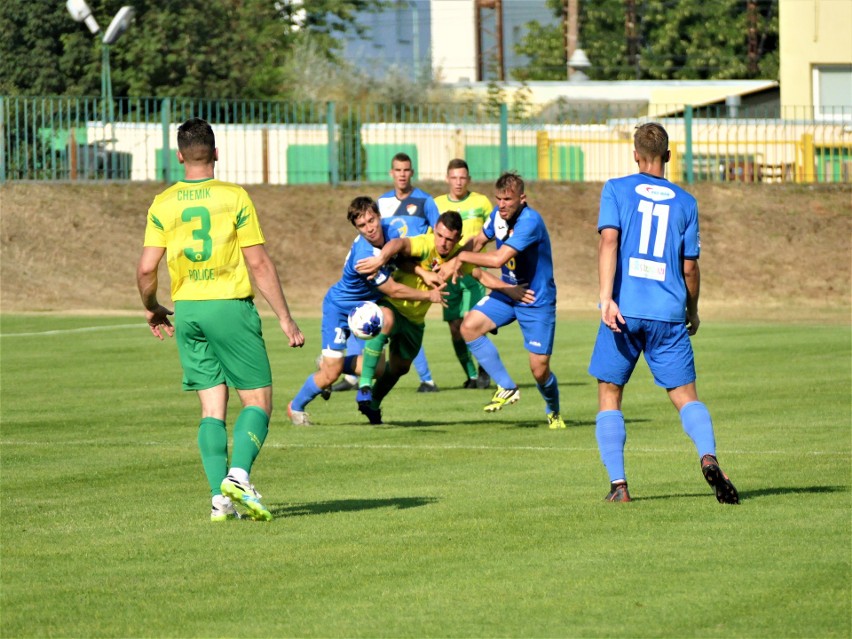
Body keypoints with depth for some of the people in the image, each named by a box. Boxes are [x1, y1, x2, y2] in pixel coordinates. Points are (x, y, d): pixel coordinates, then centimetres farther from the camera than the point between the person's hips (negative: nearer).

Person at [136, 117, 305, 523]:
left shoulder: (163, 204, 3)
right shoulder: (234, 197, -5)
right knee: (258, 400, 2)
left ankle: (220, 497, -1)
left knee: (212, 407, 8)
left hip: (187, 311, 4)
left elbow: (146, 268, -1)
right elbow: (259, 264, -6)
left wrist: (151, 309, 18)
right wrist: (285, 319, -1)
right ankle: (238, 474, -20)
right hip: (230, 306, -4)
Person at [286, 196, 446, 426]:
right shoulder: (363, 256, -37)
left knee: (377, 366, -4)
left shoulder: (388, 230, -16)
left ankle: (330, 362, 24)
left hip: (366, 307, 7)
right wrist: (429, 296, -16)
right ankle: (296, 406, 23)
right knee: (331, 374, -5)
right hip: (339, 307, -7)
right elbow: (393, 290, -28)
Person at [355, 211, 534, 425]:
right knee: (386, 321, -41)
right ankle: (365, 385, -36)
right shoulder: (426, 245, -29)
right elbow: (400, 243, -50)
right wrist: (382, 258, -72)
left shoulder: (457, 255, -6)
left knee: (400, 367, 18)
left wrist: (509, 289, 2)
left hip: (415, 318, 7)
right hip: (390, 304, -7)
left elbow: (480, 275, 11)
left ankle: (373, 405, 45)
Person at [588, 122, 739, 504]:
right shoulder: (684, 202, 10)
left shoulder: (616, 190, 5)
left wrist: (606, 297, -16)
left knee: (609, 397, 10)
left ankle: (618, 483, -1)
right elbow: (689, 266, 10)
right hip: (669, 314, 1)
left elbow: (609, 240, -10)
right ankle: (708, 456, -23)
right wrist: (692, 313, 24)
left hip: (623, 311, -1)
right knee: (685, 396, 5)